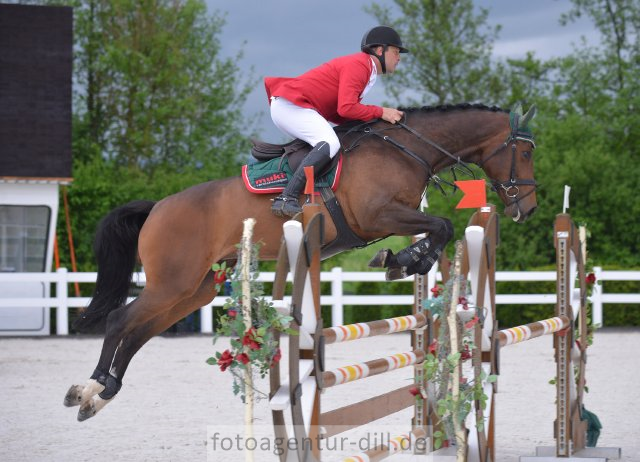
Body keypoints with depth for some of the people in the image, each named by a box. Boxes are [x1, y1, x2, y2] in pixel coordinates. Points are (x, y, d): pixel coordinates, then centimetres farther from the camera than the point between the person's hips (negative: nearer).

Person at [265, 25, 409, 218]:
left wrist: (372, 120, 4)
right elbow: (346, 108, -24)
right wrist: (380, 112, -14)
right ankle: (286, 199, -35)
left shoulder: (365, 70, 21)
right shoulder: (358, 65, -12)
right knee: (330, 143, -26)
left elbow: (335, 113, 14)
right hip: (291, 105, -11)